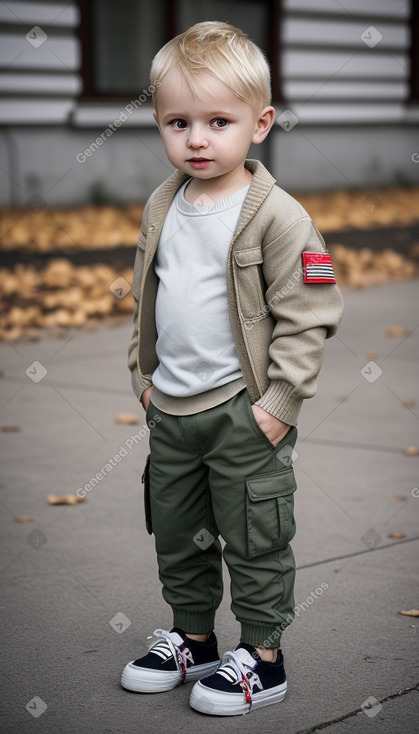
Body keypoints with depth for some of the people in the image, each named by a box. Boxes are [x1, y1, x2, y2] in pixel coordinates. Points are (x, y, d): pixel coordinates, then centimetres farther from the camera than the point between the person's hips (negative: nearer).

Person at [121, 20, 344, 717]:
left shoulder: (279, 218, -16)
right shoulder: (162, 208, 4)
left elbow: (307, 319, -15)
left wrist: (280, 403, -17)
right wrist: (144, 371, 12)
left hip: (244, 412, -6)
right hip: (170, 408, 7)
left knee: (255, 541, 6)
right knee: (177, 535, 19)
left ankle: (263, 658, 21)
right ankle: (192, 638, 37)